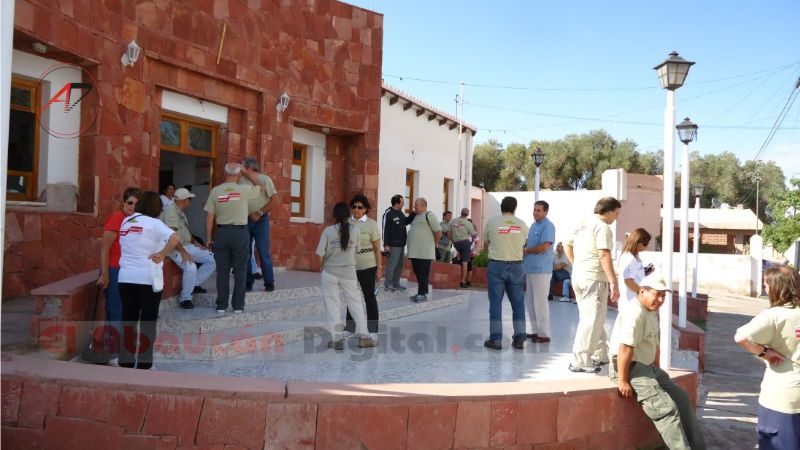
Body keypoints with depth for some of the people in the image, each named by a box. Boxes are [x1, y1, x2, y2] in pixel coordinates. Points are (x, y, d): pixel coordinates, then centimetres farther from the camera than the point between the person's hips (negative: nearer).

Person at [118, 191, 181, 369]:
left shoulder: (125, 221, 10)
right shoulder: (153, 223, -10)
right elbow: (175, 238, -25)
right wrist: (162, 254, -14)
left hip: (125, 278, 5)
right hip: (148, 279, -5)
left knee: (128, 320, 13)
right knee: (148, 321, 5)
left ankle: (125, 361, 19)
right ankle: (144, 363, 10)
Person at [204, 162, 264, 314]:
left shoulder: (215, 191, -2)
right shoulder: (244, 190, -6)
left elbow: (209, 217, 0)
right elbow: (261, 186, 14)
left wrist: (209, 238, 7)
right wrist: (246, 172, 19)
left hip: (221, 233, 2)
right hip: (240, 233, -2)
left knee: (222, 271, 8)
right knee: (240, 270, 6)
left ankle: (221, 306, 12)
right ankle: (238, 306, 9)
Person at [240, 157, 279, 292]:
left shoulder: (264, 179, -3)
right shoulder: (241, 181, 9)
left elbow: (274, 201, -8)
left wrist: (259, 213, -11)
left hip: (260, 220, -4)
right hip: (244, 220, 4)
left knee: (264, 253, -2)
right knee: (245, 253, 6)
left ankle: (269, 283, 6)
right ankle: (248, 282, 15)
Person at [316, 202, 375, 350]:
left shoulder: (328, 231, -11)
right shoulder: (354, 231, -5)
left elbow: (321, 255, -10)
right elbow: (356, 251, 3)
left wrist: (322, 267, 9)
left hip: (330, 273, -1)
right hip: (348, 273, 1)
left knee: (332, 305, 7)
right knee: (355, 303, 11)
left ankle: (337, 339, 5)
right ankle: (362, 336, 12)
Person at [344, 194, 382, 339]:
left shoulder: (371, 224, -6)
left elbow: (377, 248, -5)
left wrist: (379, 267, -8)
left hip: (367, 266, -4)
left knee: (369, 296, 5)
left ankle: (373, 330, 14)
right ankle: (350, 327, 26)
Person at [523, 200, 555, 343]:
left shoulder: (548, 226, -11)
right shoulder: (534, 225, 16)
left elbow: (544, 247, -19)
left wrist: (526, 250, -8)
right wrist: (524, 248, 3)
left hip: (541, 270, -9)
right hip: (530, 268, 9)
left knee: (540, 302, -5)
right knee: (530, 302, 13)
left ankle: (544, 334, 3)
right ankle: (536, 330, 23)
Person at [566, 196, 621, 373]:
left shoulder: (584, 224, 15)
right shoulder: (602, 227, -12)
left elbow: (568, 246, 22)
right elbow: (604, 255, -22)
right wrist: (614, 283, -23)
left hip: (578, 277, 10)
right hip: (594, 279, -10)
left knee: (596, 318, 19)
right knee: (592, 320, -6)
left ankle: (599, 355, 29)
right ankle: (580, 361, -3)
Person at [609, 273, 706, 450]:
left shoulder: (652, 312, 12)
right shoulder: (635, 312, -22)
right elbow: (625, 348, -27)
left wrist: (657, 373, 18)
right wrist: (623, 381, -26)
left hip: (647, 367, 11)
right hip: (629, 367, -11)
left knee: (681, 397, 13)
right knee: (667, 408, -17)